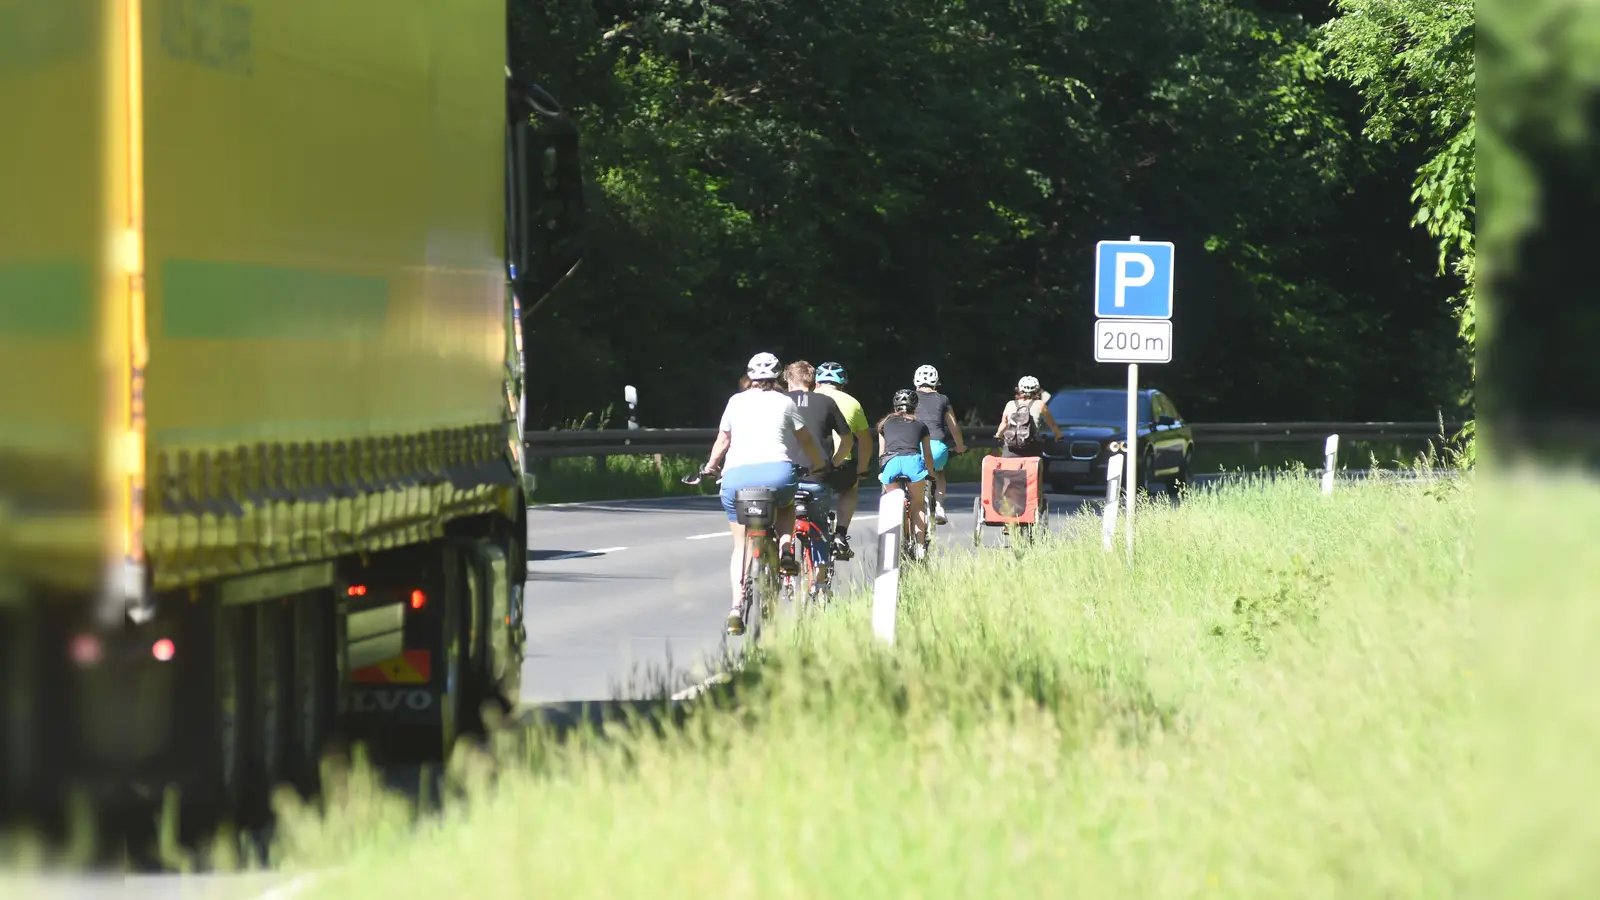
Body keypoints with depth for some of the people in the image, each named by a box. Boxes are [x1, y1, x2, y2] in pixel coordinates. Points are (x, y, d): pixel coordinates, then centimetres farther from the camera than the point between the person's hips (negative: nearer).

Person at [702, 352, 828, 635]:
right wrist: (820, 463, 38)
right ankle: (786, 547, 8)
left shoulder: (736, 402, 14)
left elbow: (722, 442, 20)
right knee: (786, 506, 35)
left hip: (737, 475, 1)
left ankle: (737, 605, -2)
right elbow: (806, 441, 20)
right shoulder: (784, 403, 12)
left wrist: (709, 467, 37)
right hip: (777, 472, -1)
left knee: (740, 545, 13)